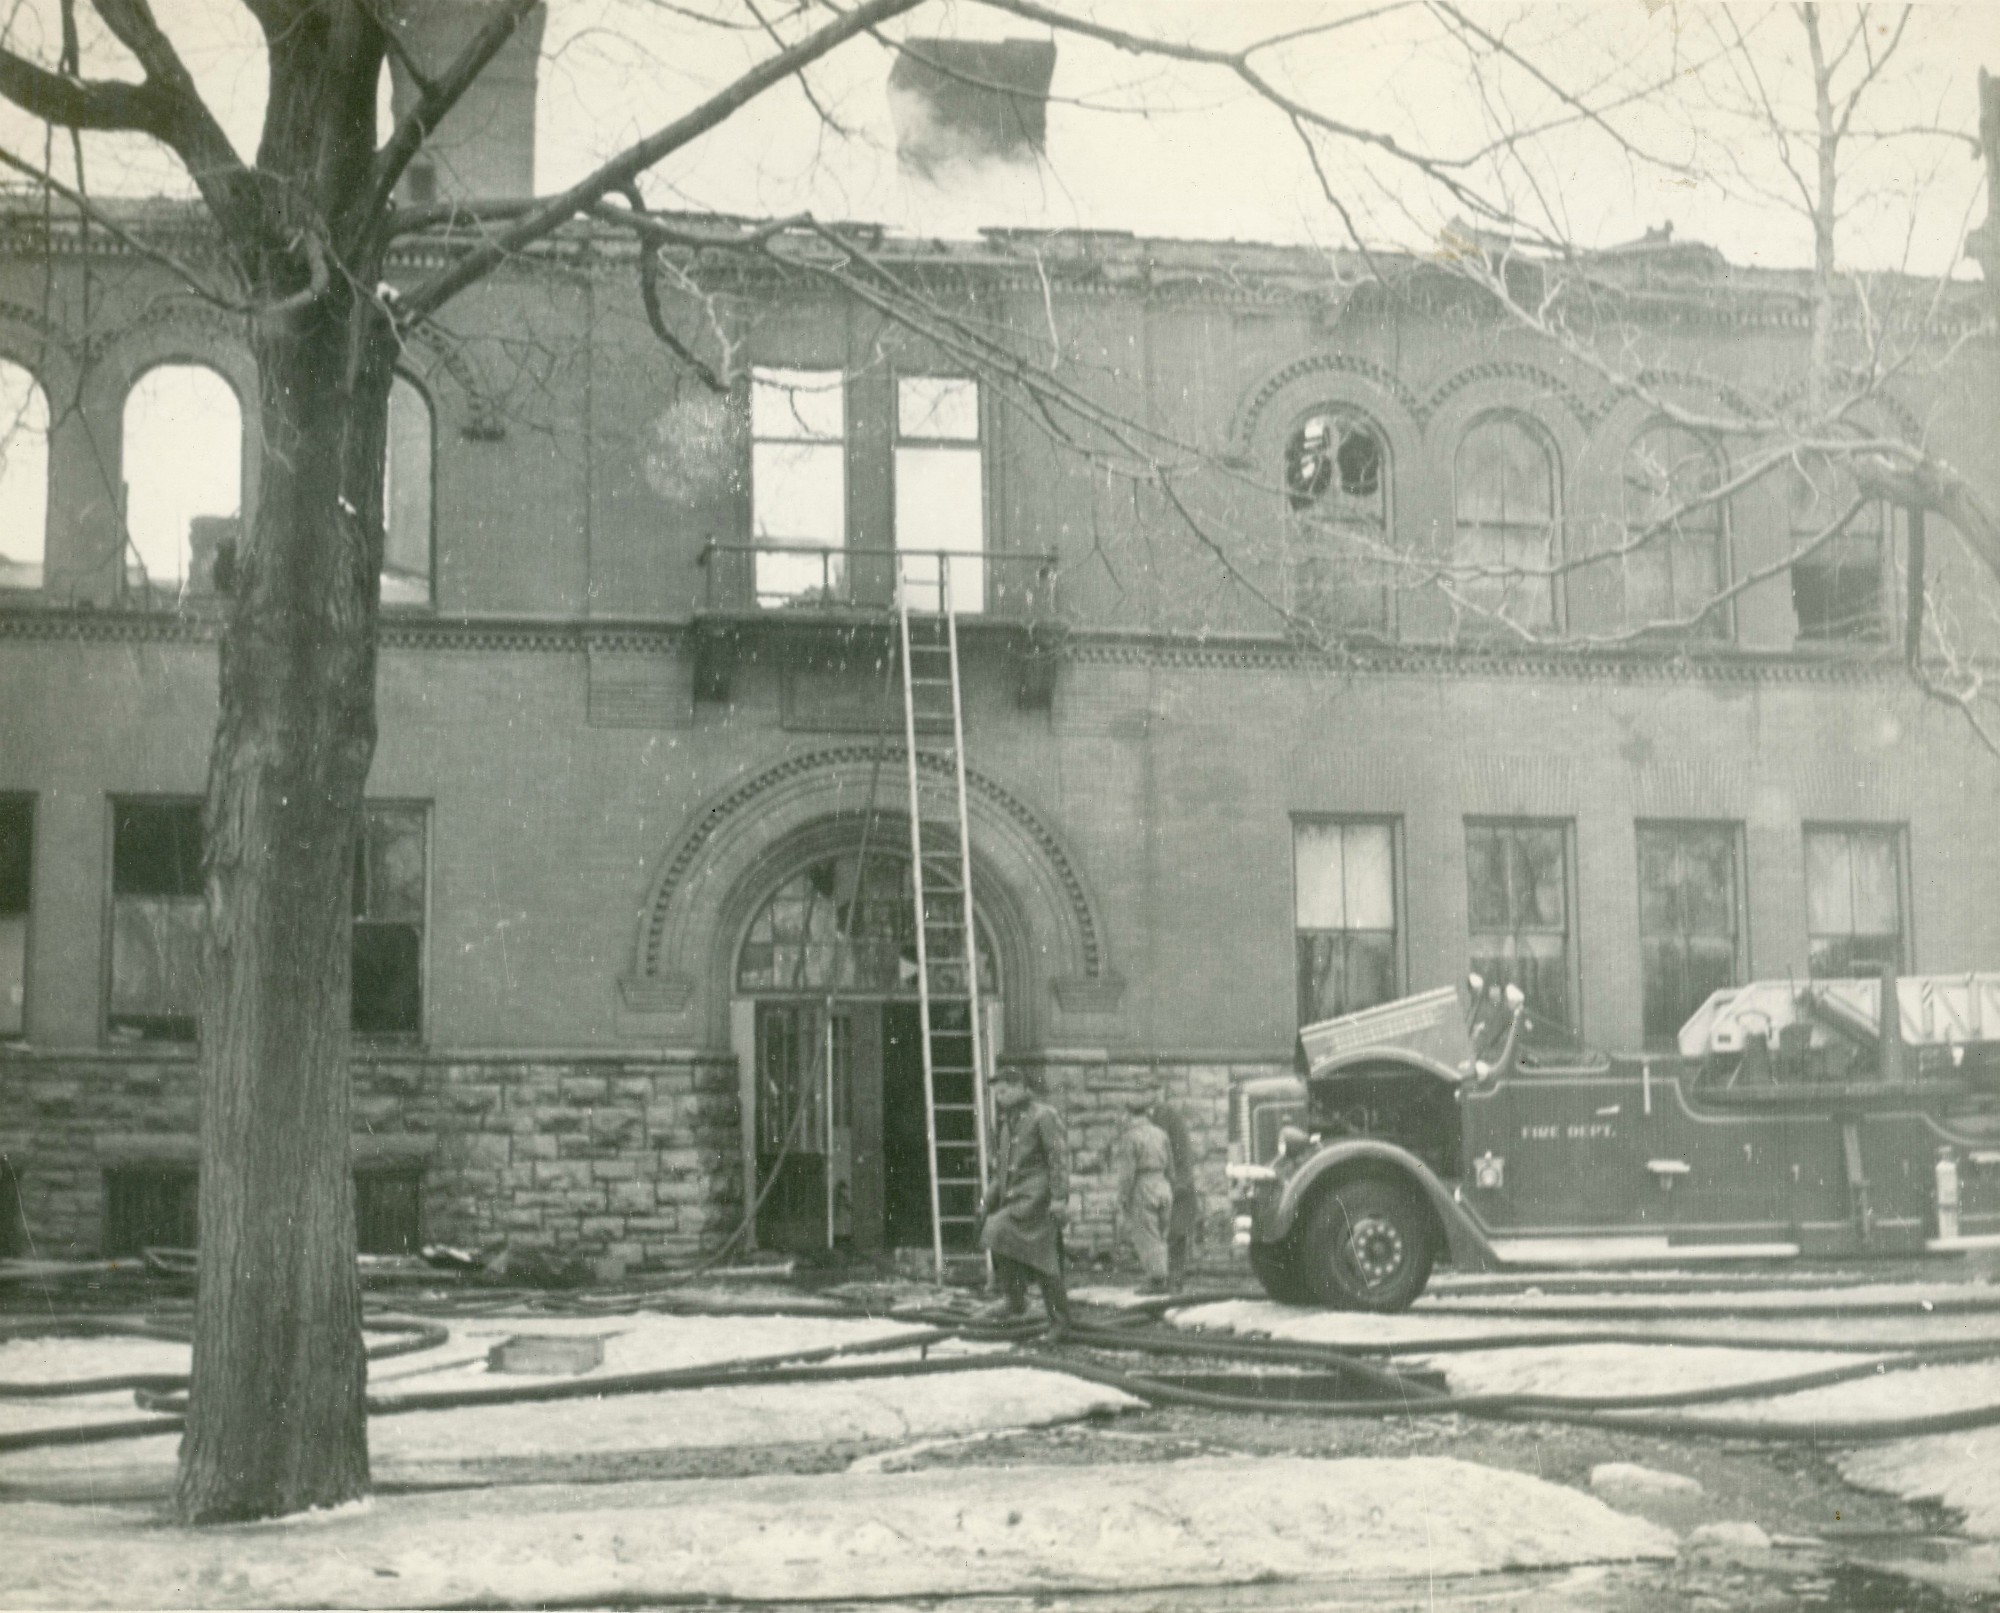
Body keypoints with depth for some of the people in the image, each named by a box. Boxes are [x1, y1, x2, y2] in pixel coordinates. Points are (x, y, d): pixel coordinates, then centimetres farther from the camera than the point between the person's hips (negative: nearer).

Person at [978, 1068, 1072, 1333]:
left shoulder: (1043, 1116, -6)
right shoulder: (1009, 1122, 19)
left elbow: (1059, 1158, -13)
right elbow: (1002, 1163, 24)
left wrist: (1060, 1197, -20)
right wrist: (990, 1198, 16)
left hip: (1037, 1195, -8)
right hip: (1014, 1197, 8)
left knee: (999, 1232, -22)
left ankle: (1014, 1299, -16)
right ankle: (1058, 1321, 11)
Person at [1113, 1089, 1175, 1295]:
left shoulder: (1130, 1137, -12)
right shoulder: (1160, 1134, 6)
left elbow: (1127, 1172, -16)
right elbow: (1170, 1165, 10)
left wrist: (1122, 1200, -10)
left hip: (1141, 1191, -6)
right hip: (1163, 1187, 6)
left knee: (1146, 1238, -2)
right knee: (1159, 1236, 14)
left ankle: (1156, 1280, -4)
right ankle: (1160, 1278, 14)